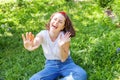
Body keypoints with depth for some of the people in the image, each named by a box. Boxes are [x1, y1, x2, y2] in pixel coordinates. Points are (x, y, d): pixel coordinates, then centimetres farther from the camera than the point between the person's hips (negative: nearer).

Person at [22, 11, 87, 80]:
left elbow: (63, 59, -16)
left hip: (66, 64, 0)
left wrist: (61, 46, -34)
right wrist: (30, 46, -62)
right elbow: (34, 44, -38)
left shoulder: (65, 36, -15)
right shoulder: (43, 34, -14)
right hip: (51, 65, 1)